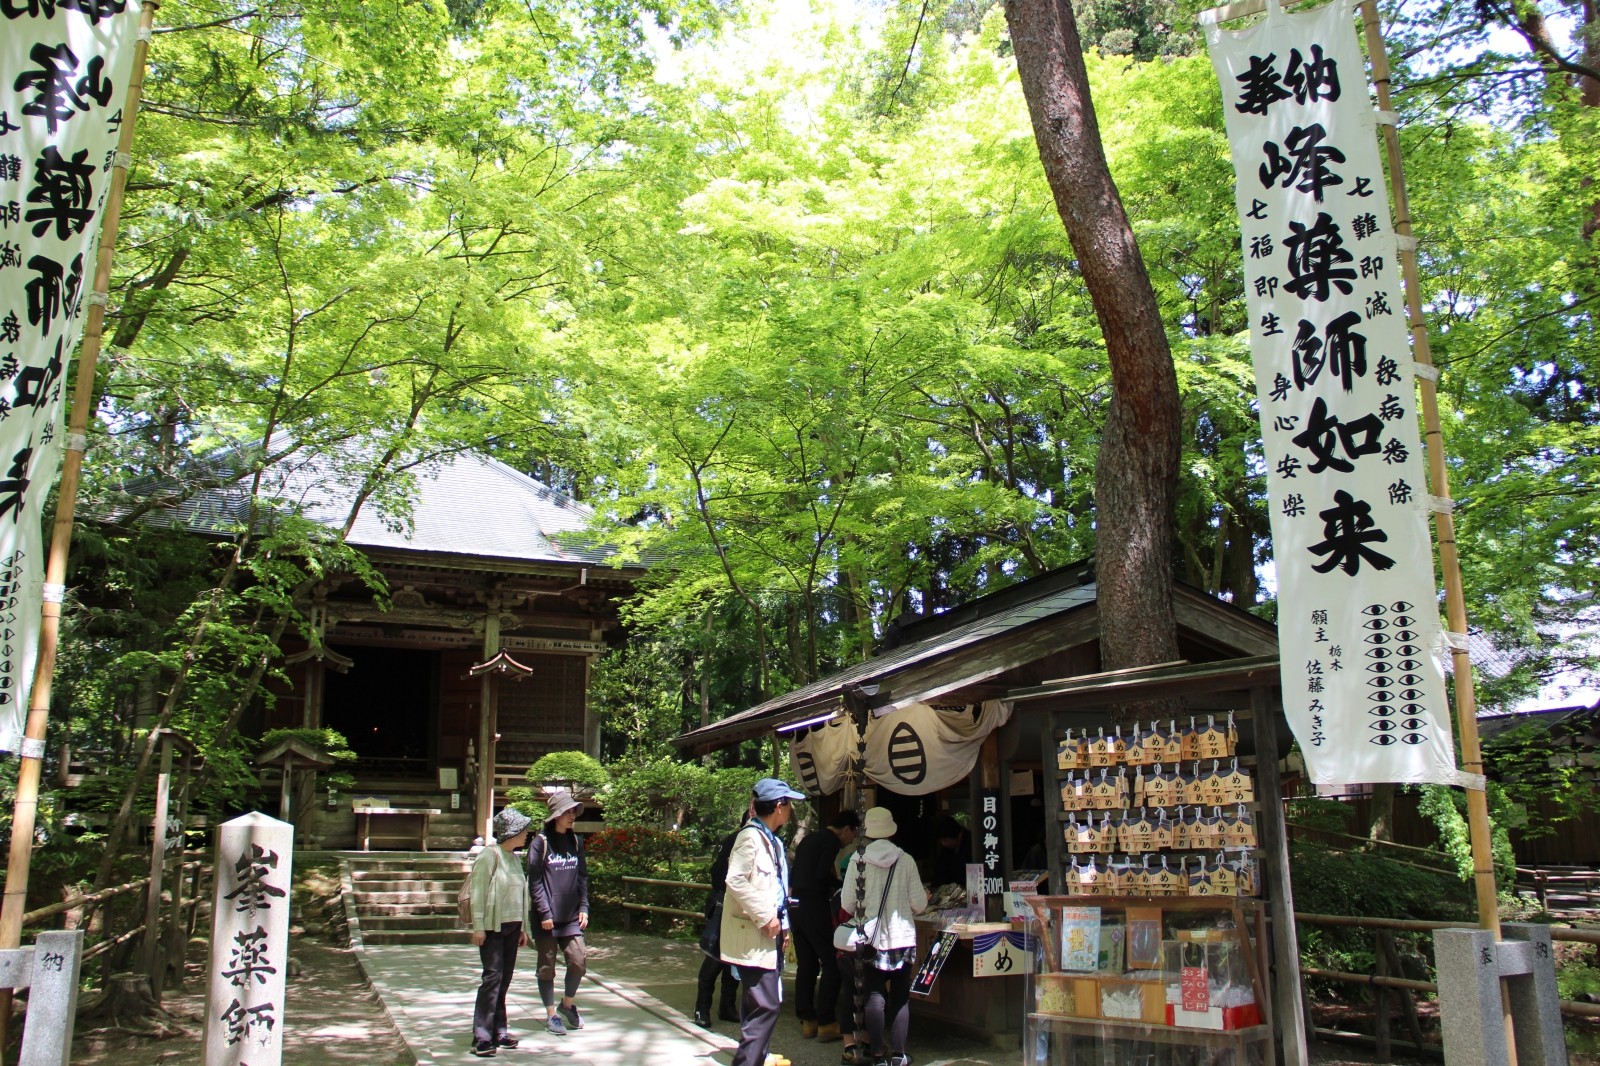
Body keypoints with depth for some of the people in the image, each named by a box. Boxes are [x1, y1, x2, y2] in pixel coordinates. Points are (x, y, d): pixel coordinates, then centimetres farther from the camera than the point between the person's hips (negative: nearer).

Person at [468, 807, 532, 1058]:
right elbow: (478, 892, -12)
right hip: (492, 927, -7)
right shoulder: (490, 855, -10)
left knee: (504, 980, 8)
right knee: (492, 977, -11)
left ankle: (498, 1031, 14)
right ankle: (481, 1038, -8)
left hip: (512, 926, 7)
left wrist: (523, 928, 17)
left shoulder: (514, 857, 13)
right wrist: (478, 927, -16)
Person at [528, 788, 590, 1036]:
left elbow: (582, 877, 12)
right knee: (547, 967, 4)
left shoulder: (576, 842, 9)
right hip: (547, 919, -4)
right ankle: (552, 1014, 18)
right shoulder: (541, 843, -6)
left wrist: (583, 907, 3)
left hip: (571, 917, 4)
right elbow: (535, 881, -9)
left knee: (579, 960, -4)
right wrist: (545, 913, -13)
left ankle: (567, 1004, 20)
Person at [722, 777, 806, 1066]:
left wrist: (782, 923, 14)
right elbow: (735, 880, -23)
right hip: (753, 934, -10)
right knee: (765, 1004, -12)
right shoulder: (751, 836, -15)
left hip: (768, 933, 10)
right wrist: (765, 917, -20)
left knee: (768, 1000, 17)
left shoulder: (772, 840, 14)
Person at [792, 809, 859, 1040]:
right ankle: (826, 1023, -2)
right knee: (831, 965, -2)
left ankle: (807, 1020, 15)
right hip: (815, 907, -8)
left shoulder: (809, 839, 20)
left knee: (806, 965, 12)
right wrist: (840, 883, -1)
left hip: (798, 906, 8)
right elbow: (822, 873, -19)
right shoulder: (832, 840, -5)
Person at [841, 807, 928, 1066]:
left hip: (872, 938, 0)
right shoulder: (905, 860, -5)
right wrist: (925, 897, 20)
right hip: (903, 937, 1)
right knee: (901, 996, 11)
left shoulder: (858, 859, -7)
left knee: (875, 996, 7)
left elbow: (848, 904, -3)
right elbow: (919, 905, -3)